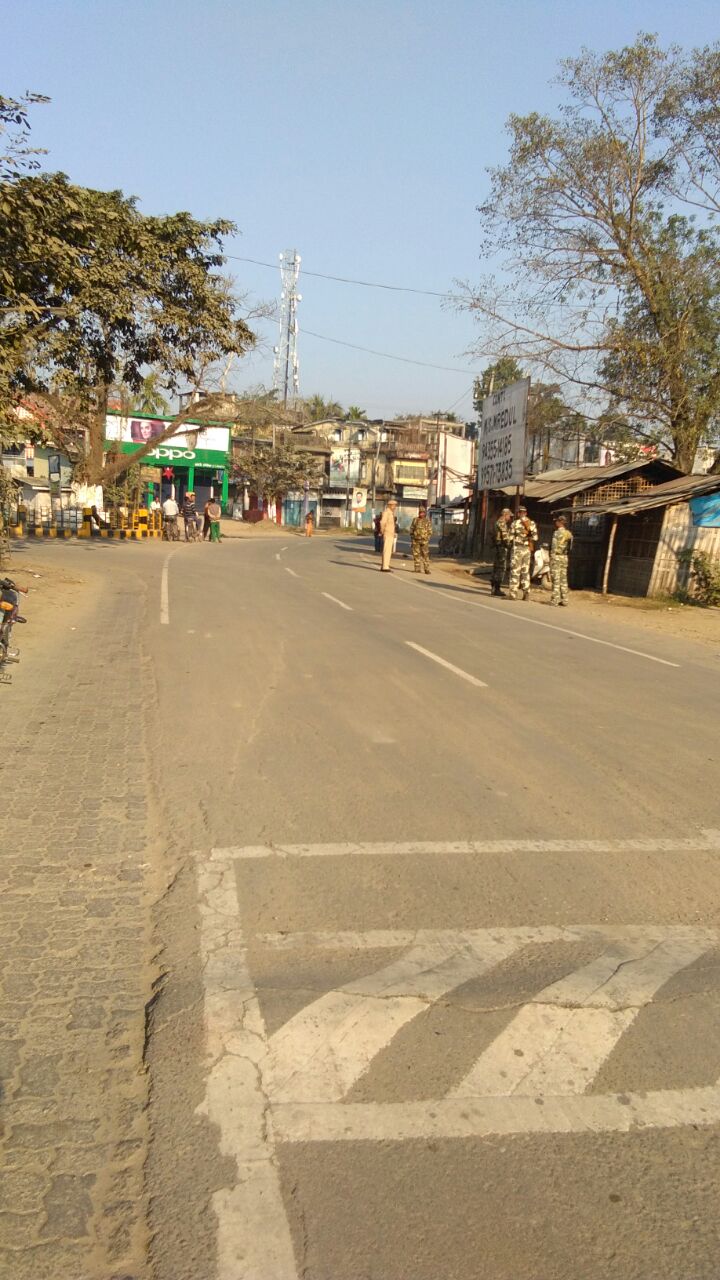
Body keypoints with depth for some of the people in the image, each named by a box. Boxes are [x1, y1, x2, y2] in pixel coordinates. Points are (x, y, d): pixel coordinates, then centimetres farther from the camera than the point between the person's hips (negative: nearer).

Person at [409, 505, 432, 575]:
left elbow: (430, 531, 2)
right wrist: (412, 539, 4)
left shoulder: (427, 521, 2)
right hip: (415, 540, 2)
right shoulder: (415, 520, 7)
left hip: (424, 540, -2)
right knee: (416, 555, 1)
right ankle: (417, 569, 6)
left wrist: (427, 539, -9)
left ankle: (427, 569, -6)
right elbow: (411, 530, 11)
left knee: (425, 555, -7)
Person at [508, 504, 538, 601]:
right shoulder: (532, 523, 5)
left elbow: (511, 536, -6)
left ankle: (513, 593, -6)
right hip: (527, 549, 4)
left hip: (517, 548, -4)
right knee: (526, 571, 10)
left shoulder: (515, 523, -7)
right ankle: (526, 593, 9)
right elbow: (535, 537, 4)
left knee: (515, 571, -2)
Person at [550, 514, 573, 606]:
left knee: (556, 579, -6)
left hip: (557, 556, -8)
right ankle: (564, 599, 12)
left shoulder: (557, 533, -13)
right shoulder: (569, 533, 11)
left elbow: (554, 547, -16)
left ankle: (555, 599, -7)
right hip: (565, 557, 8)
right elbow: (569, 547, 12)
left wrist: (552, 558, -13)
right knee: (563, 578, 11)